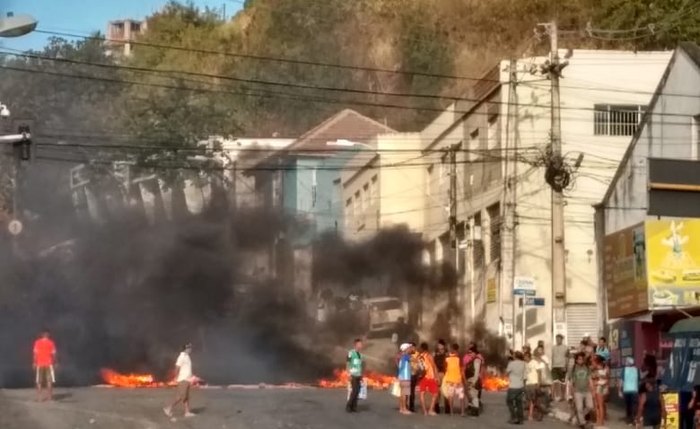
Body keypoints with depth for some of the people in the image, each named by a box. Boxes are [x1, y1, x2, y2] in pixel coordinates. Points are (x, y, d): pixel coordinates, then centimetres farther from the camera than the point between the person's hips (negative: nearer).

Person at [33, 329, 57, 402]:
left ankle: (39, 397, 0)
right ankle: (49, 396, -2)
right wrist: (54, 363, 4)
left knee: (39, 381, 5)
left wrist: (35, 363, 2)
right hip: (48, 363, -1)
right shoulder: (51, 343, -3)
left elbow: (35, 354, -3)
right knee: (49, 380, 4)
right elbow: (53, 354, -5)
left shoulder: (37, 342, 0)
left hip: (39, 364, 1)